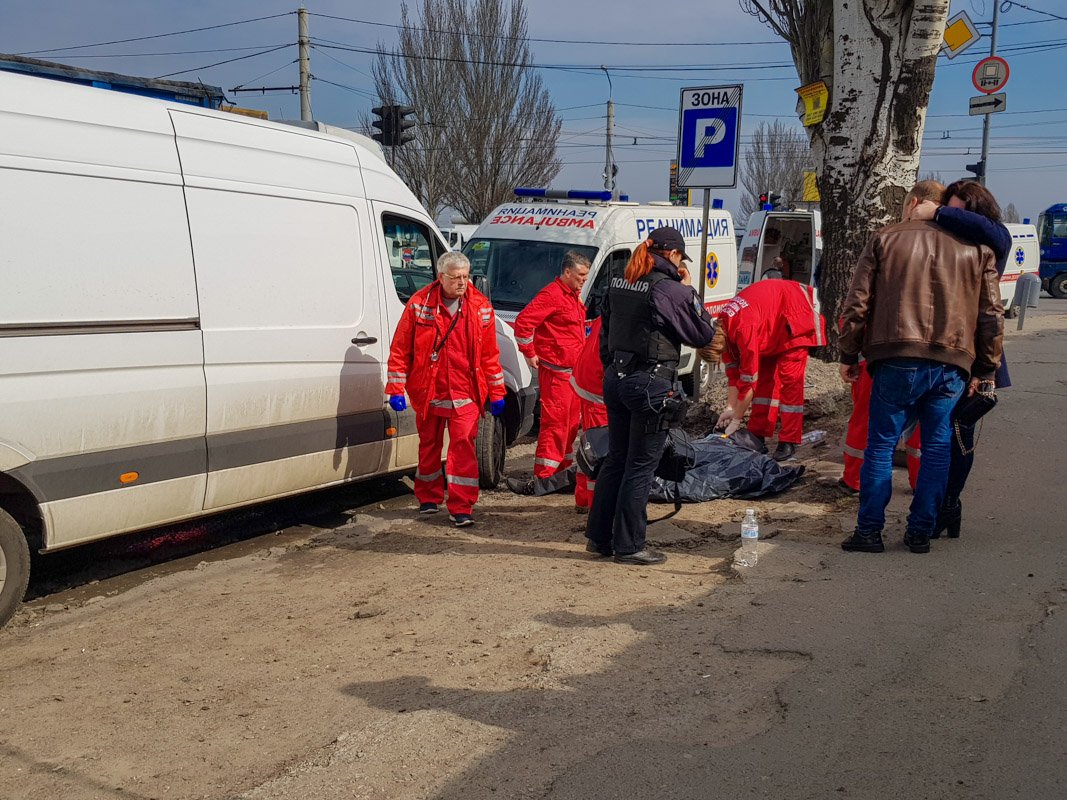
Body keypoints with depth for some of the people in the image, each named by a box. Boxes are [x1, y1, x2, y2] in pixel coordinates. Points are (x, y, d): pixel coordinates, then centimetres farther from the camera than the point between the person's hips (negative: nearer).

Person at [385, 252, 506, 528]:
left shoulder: (480, 307, 0)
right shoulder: (419, 304, -4)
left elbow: (490, 353, 7)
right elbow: (400, 348, -1)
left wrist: (496, 392, 7)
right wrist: (396, 389, -5)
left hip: (464, 393, -1)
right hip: (428, 391, 1)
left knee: (463, 444, -9)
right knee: (429, 445, 14)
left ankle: (461, 508, -5)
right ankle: (429, 498, 33)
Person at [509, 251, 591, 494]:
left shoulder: (573, 296, 17)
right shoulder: (552, 295, -15)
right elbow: (523, 321, -21)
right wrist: (529, 353, -16)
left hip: (573, 369, 10)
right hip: (555, 370, -10)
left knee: (571, 422, 15)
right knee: (555, 423, -10)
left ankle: (563, 469, 25)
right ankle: (542, 477, -8)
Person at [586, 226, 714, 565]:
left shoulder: (618, 284, 8)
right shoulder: (670, 290, -14)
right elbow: (702, 335, -4)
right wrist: (689, 291, 1)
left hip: (616, 379, 8)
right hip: (650, 384, -7)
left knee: (616, 459, 17)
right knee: (641, 466, 1)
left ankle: (598, 537, 23)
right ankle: (629, 546, 8)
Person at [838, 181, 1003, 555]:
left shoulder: (885, 239, 7)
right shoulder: (976, 249, 13)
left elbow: (857, 304, 3)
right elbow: (992, 315, 10)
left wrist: (848, 355, 10)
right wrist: (983, 370, 16)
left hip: (897, 360, -2)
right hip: (953, 365, 2)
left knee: (881, 444, 5)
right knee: (937, 448, 10)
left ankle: (870, 531, 6)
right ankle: (920, 533, 13)